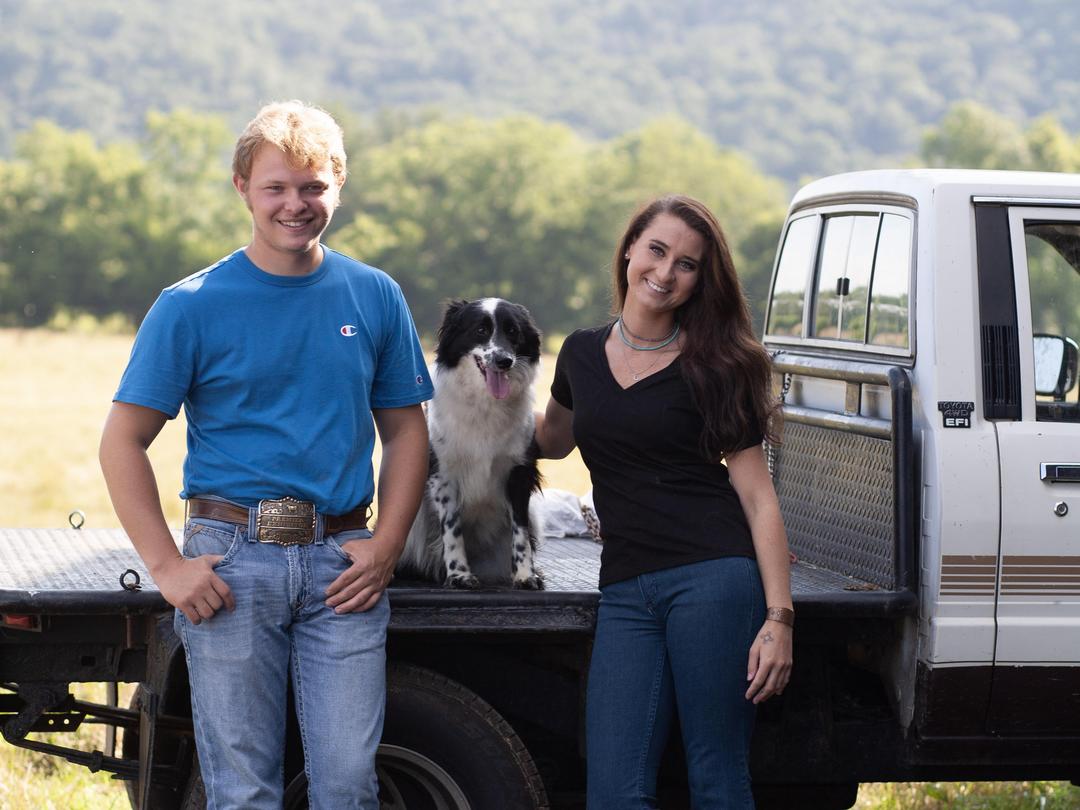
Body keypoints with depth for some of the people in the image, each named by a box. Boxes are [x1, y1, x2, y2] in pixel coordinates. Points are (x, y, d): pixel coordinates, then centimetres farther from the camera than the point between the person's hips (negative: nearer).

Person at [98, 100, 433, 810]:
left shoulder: (375, 297, 7)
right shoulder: (191, 306, -1)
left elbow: (406, 430, 14)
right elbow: (123, 442, 1)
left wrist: (386, 546, 0)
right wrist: (168, 565, -8)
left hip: (342, 567, 2)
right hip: (231, 564, -2)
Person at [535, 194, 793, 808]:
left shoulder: (713, 366, 3)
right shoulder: (582, 354, 14)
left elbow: (758, 497, -1)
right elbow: (552, 439, 36)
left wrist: (779, 618, -10)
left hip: (714, 579, -4)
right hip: (626, 592, 4)